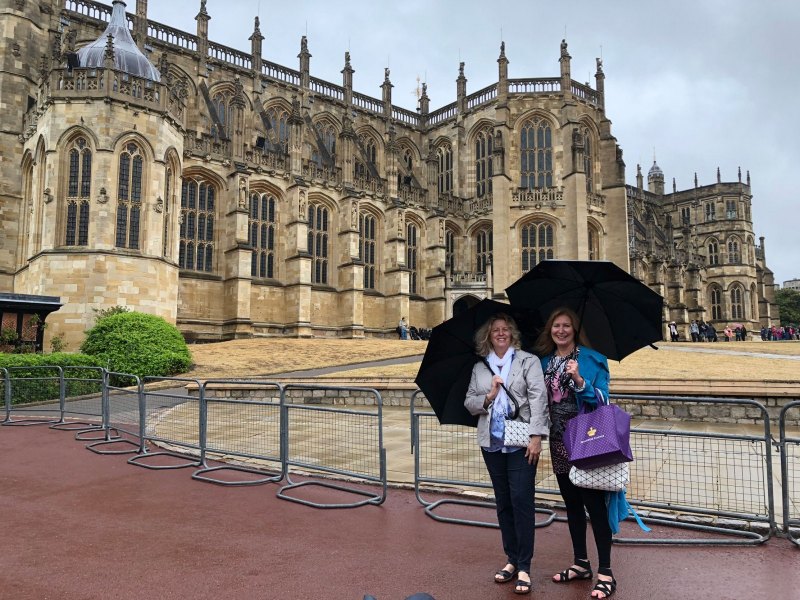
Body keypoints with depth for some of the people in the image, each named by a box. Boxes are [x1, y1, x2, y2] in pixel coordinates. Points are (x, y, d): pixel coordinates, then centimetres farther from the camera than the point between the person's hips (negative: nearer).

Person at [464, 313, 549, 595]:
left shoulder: (528, 361, 1)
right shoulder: (479, 368, 11)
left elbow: (538, 397, -8)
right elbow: (469, 402, 9)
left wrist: (536, 436, -16)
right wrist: (487, 397, -11)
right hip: (492, 443, 4)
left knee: (521, 500, -6)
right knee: (503, 502, 11)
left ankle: (524, 567, 4)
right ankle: (511, 559, 24)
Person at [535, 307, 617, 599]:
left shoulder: (592, 359, -6)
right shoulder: (544, 361, 9)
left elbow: (602, 398, -11)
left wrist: (580, 381, -25)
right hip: (559, 441, 6)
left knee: (594, 502, -4)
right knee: (571, 503, 14)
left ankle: (605, 572, 7)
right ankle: (581, 563, 27)